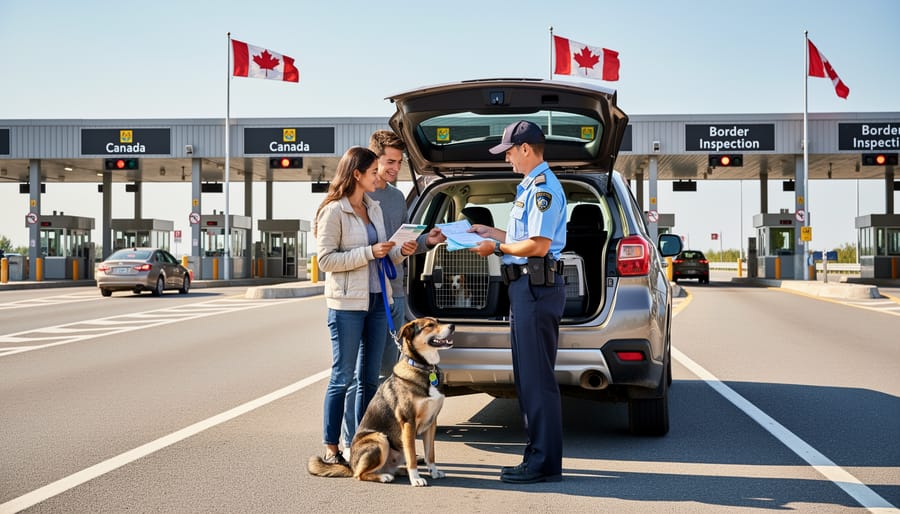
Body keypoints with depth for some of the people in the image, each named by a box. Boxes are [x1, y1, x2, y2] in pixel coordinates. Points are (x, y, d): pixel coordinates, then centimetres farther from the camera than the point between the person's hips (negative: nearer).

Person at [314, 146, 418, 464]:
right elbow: (326, 259, -13)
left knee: (370, 378, 9)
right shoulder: (333, 211, -9)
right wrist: (369, 253, -18)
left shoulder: (374, 209, 14)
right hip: (347, 304, -7)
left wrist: (400, 252, 1)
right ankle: (331, 447, 6)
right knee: (343, 377, -3)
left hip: (377, 300, 7)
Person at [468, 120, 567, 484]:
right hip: (525, 286, 11)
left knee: (537, 378, -8)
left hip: (537, 286, -11)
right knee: (526, 377, 13)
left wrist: (497, 248, -9)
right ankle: (537, 456, 20)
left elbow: (538, 245, -21)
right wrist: (493, 233, 24)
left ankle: (545, 463, -3)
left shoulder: (543, 187, -13)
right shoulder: (530, 186, 20)